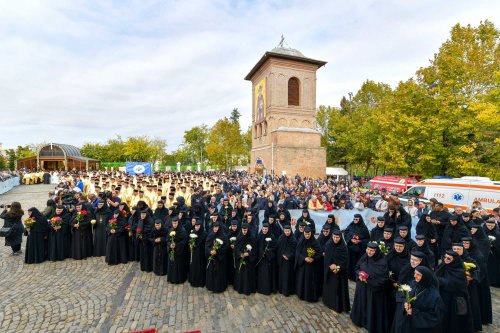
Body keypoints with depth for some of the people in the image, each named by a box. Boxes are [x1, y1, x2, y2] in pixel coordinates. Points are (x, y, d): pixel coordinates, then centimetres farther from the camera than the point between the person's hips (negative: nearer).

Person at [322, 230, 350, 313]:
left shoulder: (343, 247, -11)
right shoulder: (328, 245, -6)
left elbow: (345, 259, -11)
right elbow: (326, 258, -5)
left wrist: (338, 268, -19)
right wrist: (331, 265, -18)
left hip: (340, 271, -2)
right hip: (329, 270, 2)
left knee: (339, 288, 4)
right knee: (330, 286, 12)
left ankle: (338, 306, 19)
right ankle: (329, 302, 30)